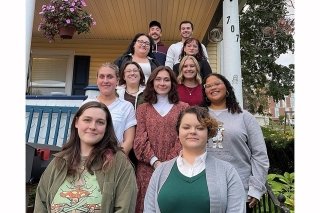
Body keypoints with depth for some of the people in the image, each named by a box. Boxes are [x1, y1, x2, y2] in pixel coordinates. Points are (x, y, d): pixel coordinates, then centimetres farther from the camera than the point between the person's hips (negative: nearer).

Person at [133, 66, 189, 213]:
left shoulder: (183, 107, 6)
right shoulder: (143, 108, 10)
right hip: (148, 169, 1)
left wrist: (168, 163, -12)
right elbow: (140, 139, 1)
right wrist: (155, 162, -12)